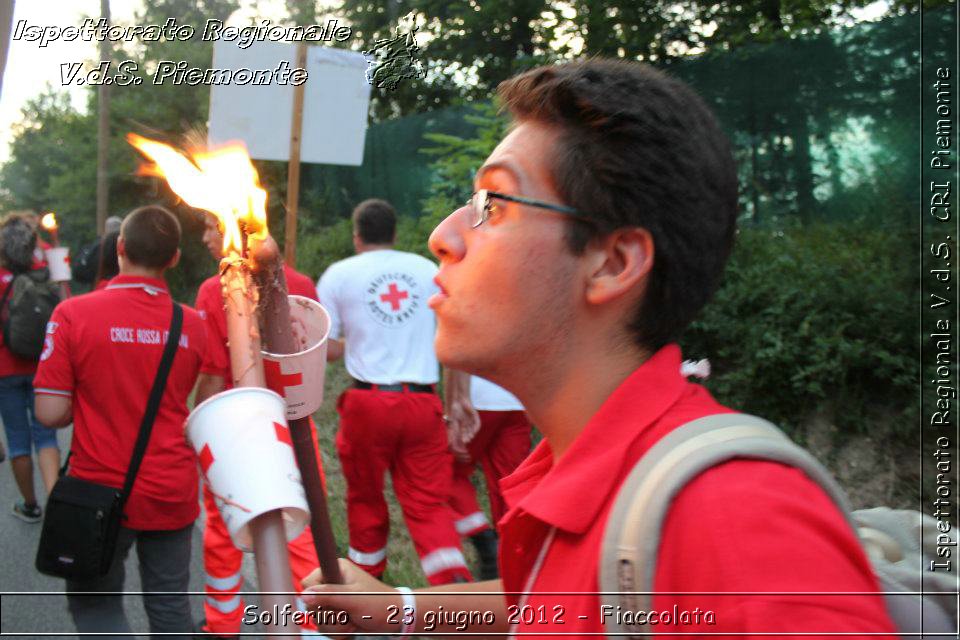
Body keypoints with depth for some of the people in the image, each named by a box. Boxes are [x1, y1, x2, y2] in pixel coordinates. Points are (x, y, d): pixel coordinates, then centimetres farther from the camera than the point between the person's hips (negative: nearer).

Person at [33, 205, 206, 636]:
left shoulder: (73, 314, -14)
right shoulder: (192, 324, -5)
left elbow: (50, 413, -14)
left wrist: (88, 405, 6)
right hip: (172, 494, 2)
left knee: (94, 602, 15)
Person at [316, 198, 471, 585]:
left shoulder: (339, 274, 4)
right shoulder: (428, 270, 9)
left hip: (368, 402, -1)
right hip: (423, 402, 1)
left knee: (365, 497, 18)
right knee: (428, 503, 2)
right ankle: (455, 582, -18)